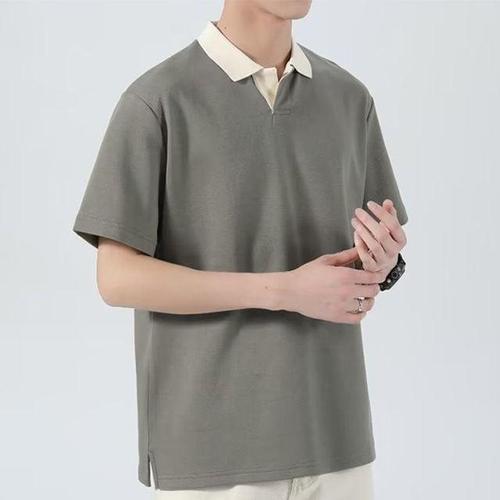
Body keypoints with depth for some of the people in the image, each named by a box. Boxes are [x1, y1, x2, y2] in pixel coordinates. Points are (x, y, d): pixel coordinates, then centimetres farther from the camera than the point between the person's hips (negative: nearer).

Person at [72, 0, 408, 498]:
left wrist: (383, 261, -13)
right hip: (210, 444, -4)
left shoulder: (348, 97, 6)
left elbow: (361, 269, 12)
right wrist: (287, 290, -19)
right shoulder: (155, 101, -9)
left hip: (330, 434, 5)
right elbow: (118, 279, -12)